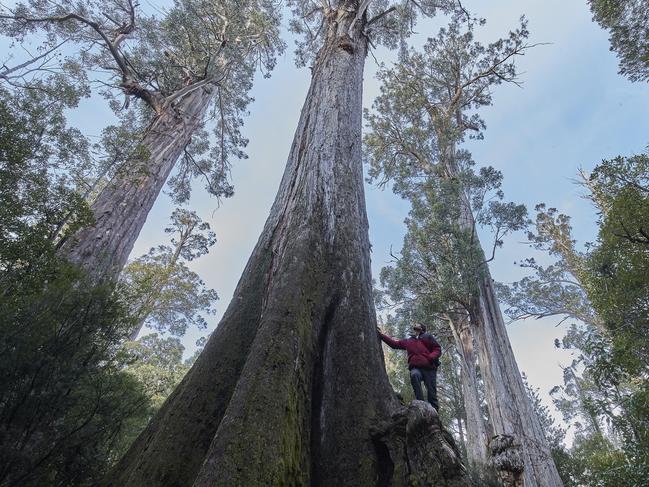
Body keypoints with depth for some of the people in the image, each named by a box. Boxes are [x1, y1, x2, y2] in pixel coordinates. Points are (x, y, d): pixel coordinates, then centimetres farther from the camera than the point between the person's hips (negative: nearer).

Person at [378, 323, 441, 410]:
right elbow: (394, 343, 28)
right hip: (416, 368, 1)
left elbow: (437, 349, 9)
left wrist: (431, 357, -12)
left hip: (429, 368, -1)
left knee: (431, 392, -8)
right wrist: (381, 334, 25)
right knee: (414, 375, -33)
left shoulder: (427, 337, 16)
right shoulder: (408, 341, 27)